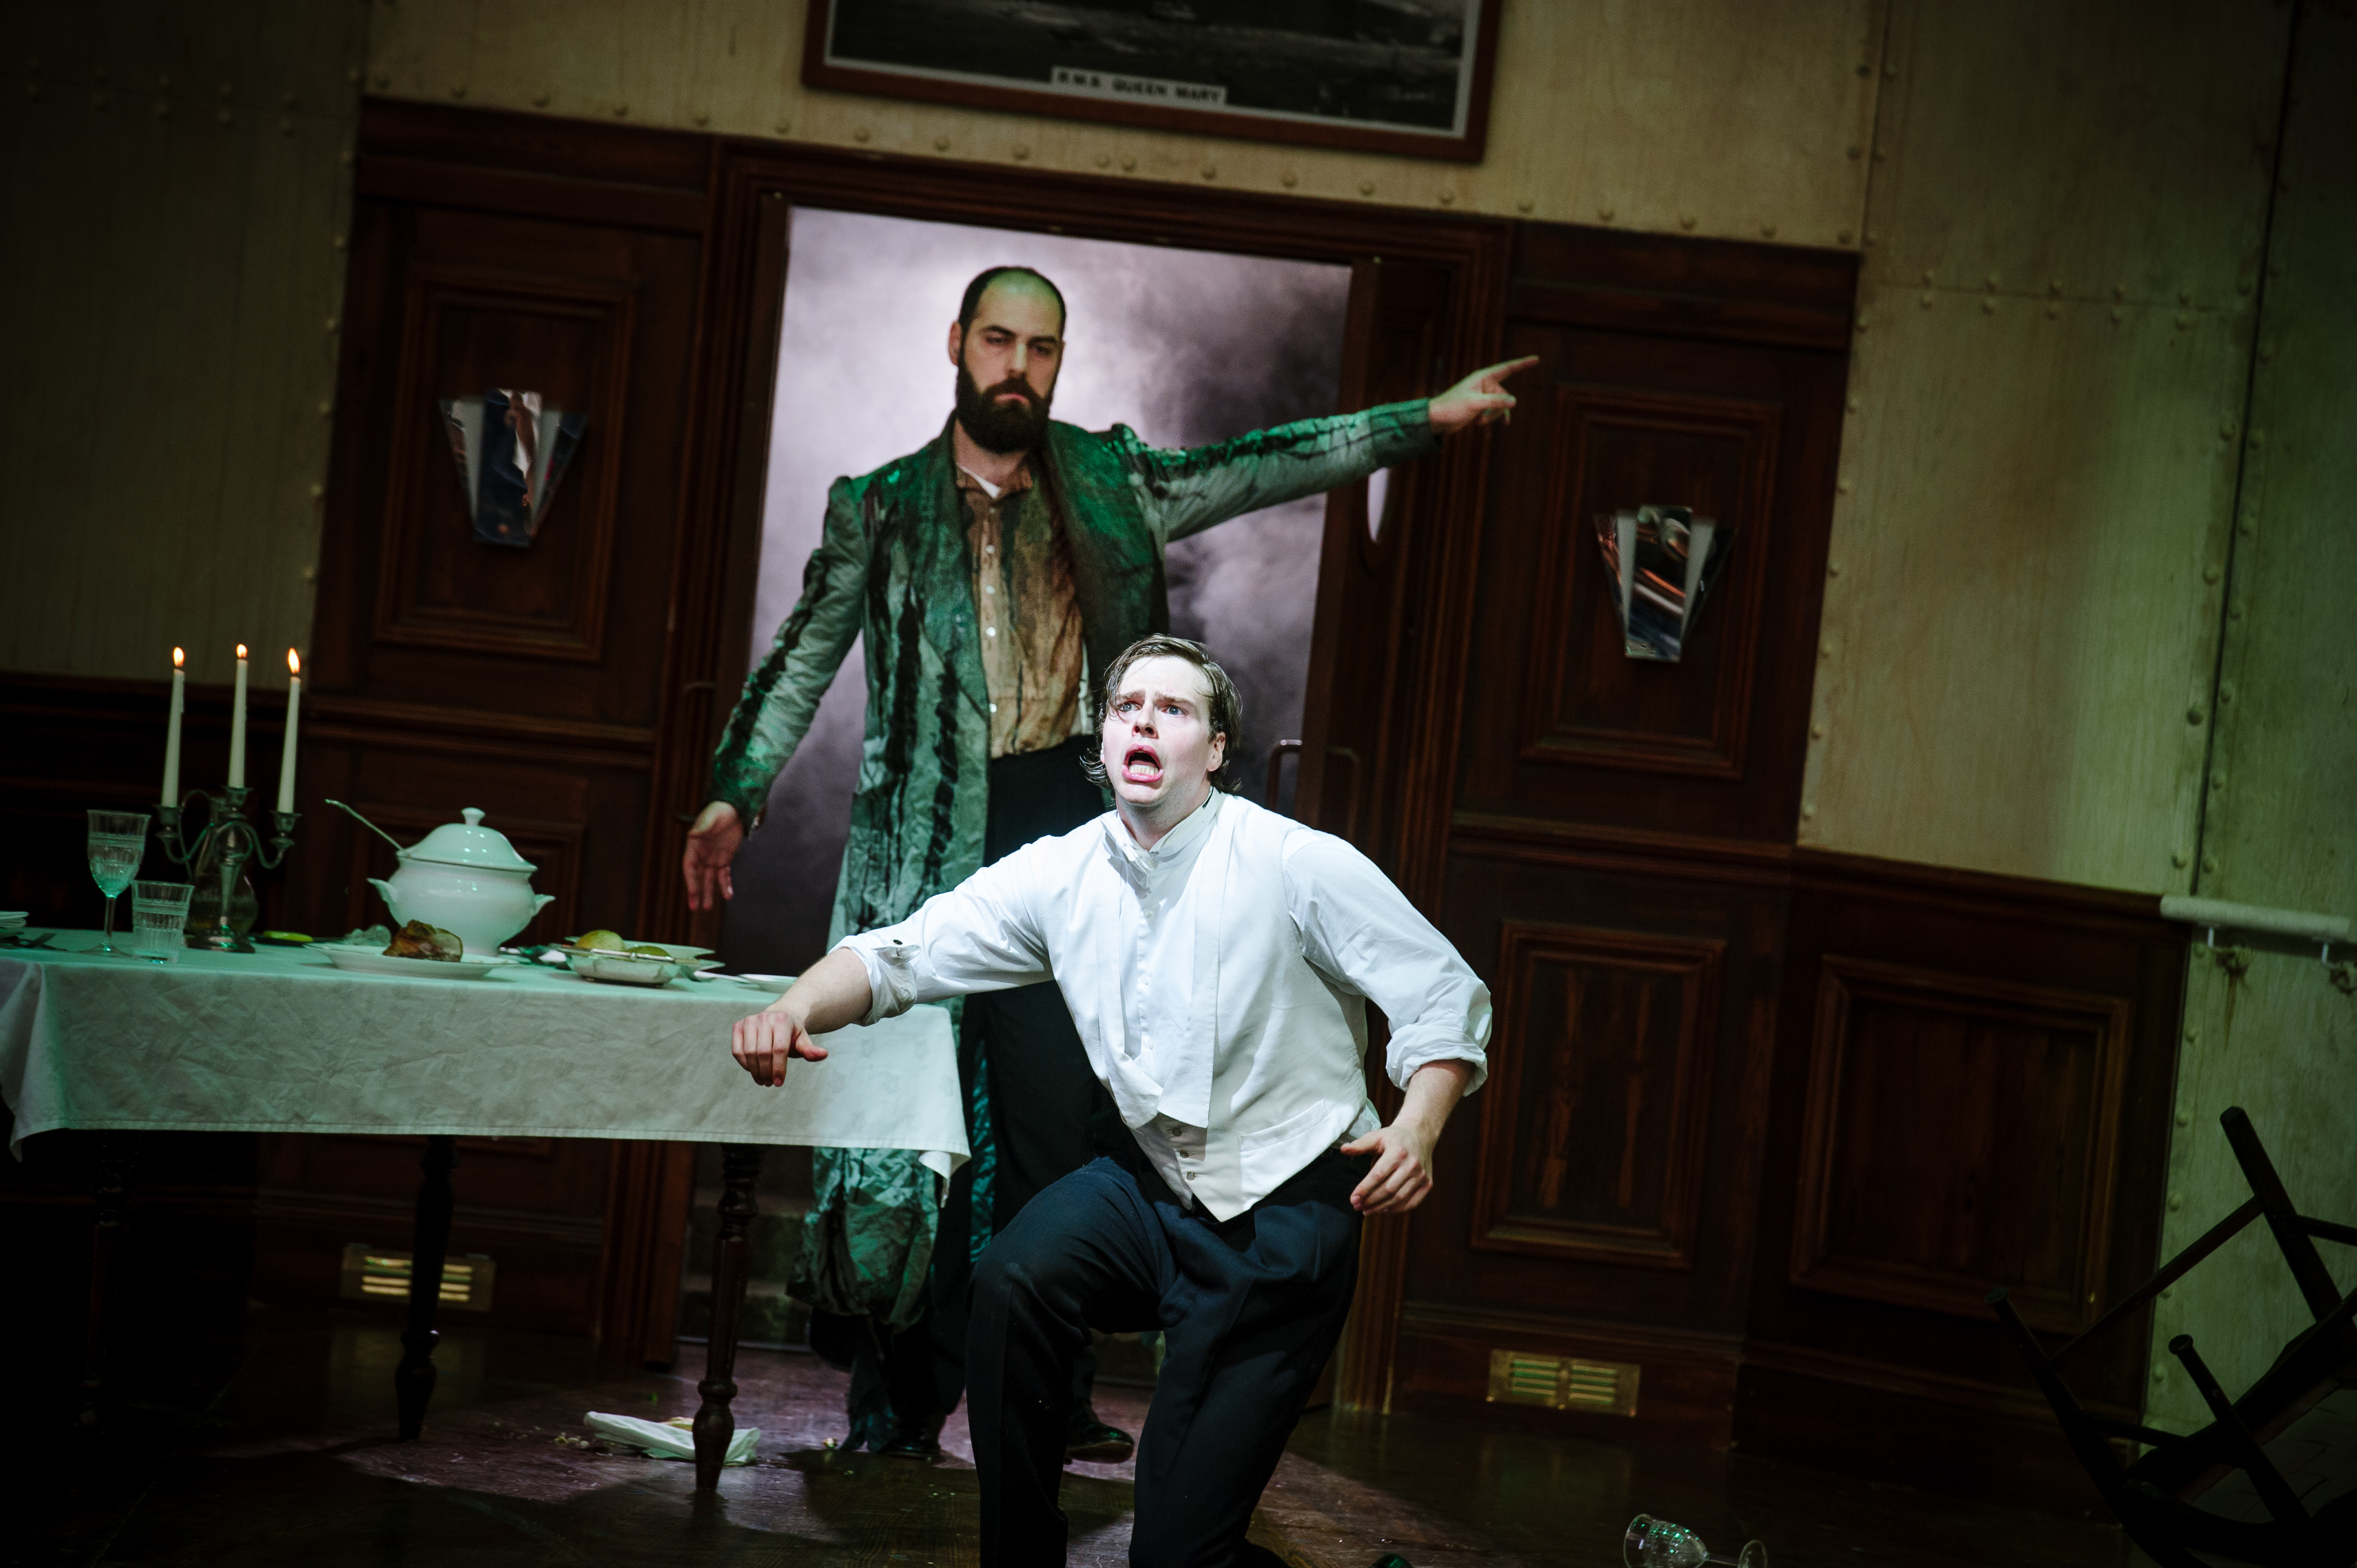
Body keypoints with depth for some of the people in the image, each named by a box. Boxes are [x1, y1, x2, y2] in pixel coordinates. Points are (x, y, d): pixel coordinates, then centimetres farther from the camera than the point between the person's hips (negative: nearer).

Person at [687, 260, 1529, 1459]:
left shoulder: (1108, 484, 11)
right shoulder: (882, 505, 8)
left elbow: (1259, 469, 11)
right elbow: (804, 658, 10)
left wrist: (1422, 422, 5)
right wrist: (734, 794, 3)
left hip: (1058, 825, 2)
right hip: (927, 836, -1)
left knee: (1054, 1115, 1)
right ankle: (896, 1402, 8)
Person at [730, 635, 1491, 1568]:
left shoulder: (1299, 866, -13)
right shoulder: (1061, 875, -1)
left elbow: (1450, 998, -9)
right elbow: (903, 954, -5)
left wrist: (1416, 1128, -27)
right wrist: (796, 1011, -26)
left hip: (1285, 1217, -4)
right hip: (1152, 1183, 4)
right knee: (1012, 1279, -27)